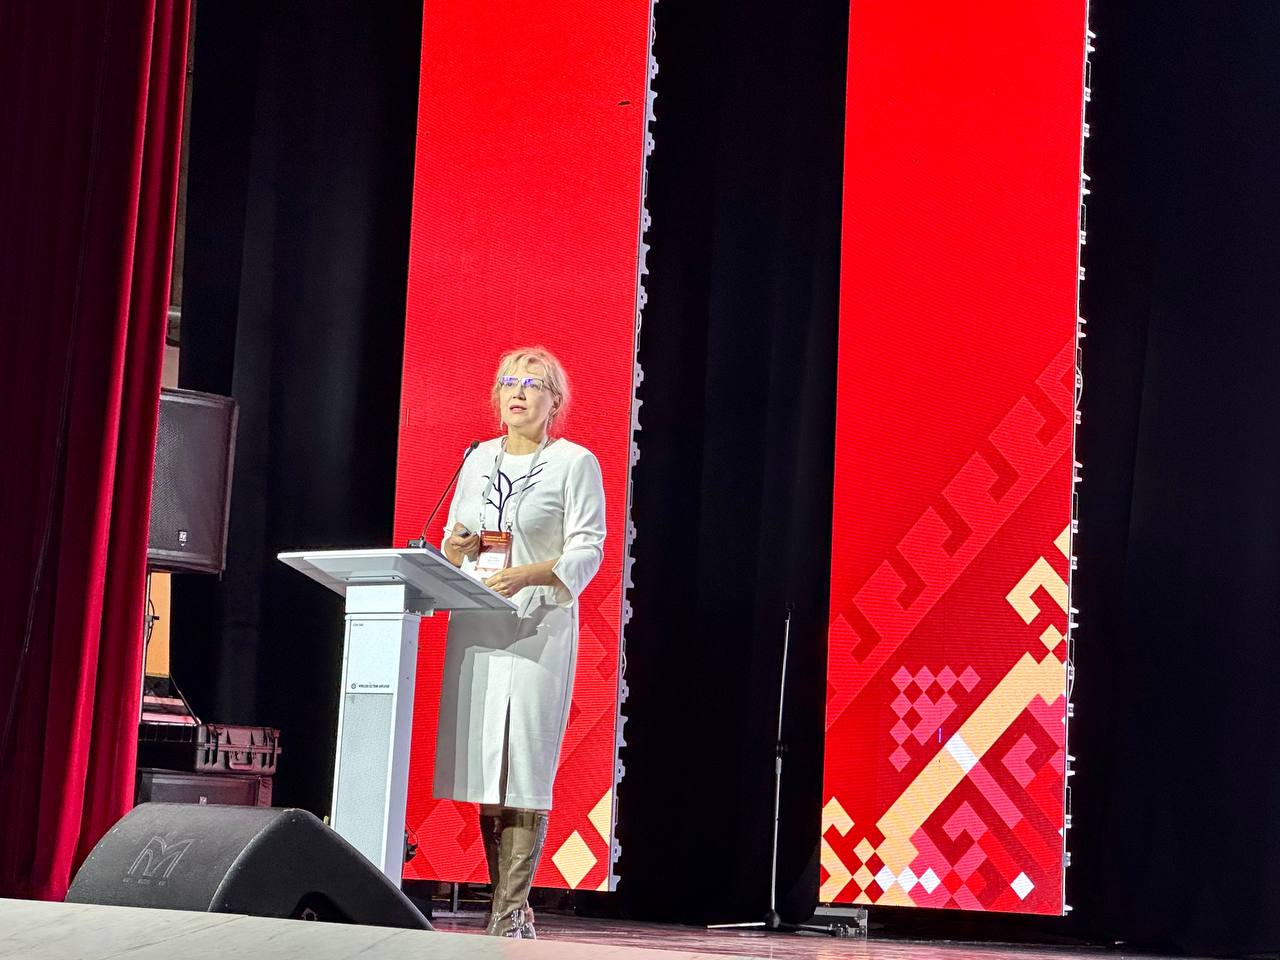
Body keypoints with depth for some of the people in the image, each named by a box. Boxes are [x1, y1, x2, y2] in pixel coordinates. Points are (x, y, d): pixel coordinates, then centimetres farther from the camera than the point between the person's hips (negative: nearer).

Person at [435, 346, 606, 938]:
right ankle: (501, 900, 11)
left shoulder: (576, 463, 0)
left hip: (539, 628, -5)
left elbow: (587, 550, -8)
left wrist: (525, 576, -23)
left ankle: (513, 911, -7)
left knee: (526, 767, -9)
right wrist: (453, 549, -3)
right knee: (481, 762, 3)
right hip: (475, 626, 5)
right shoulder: (479, 459, 16)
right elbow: (451, 542, 21)